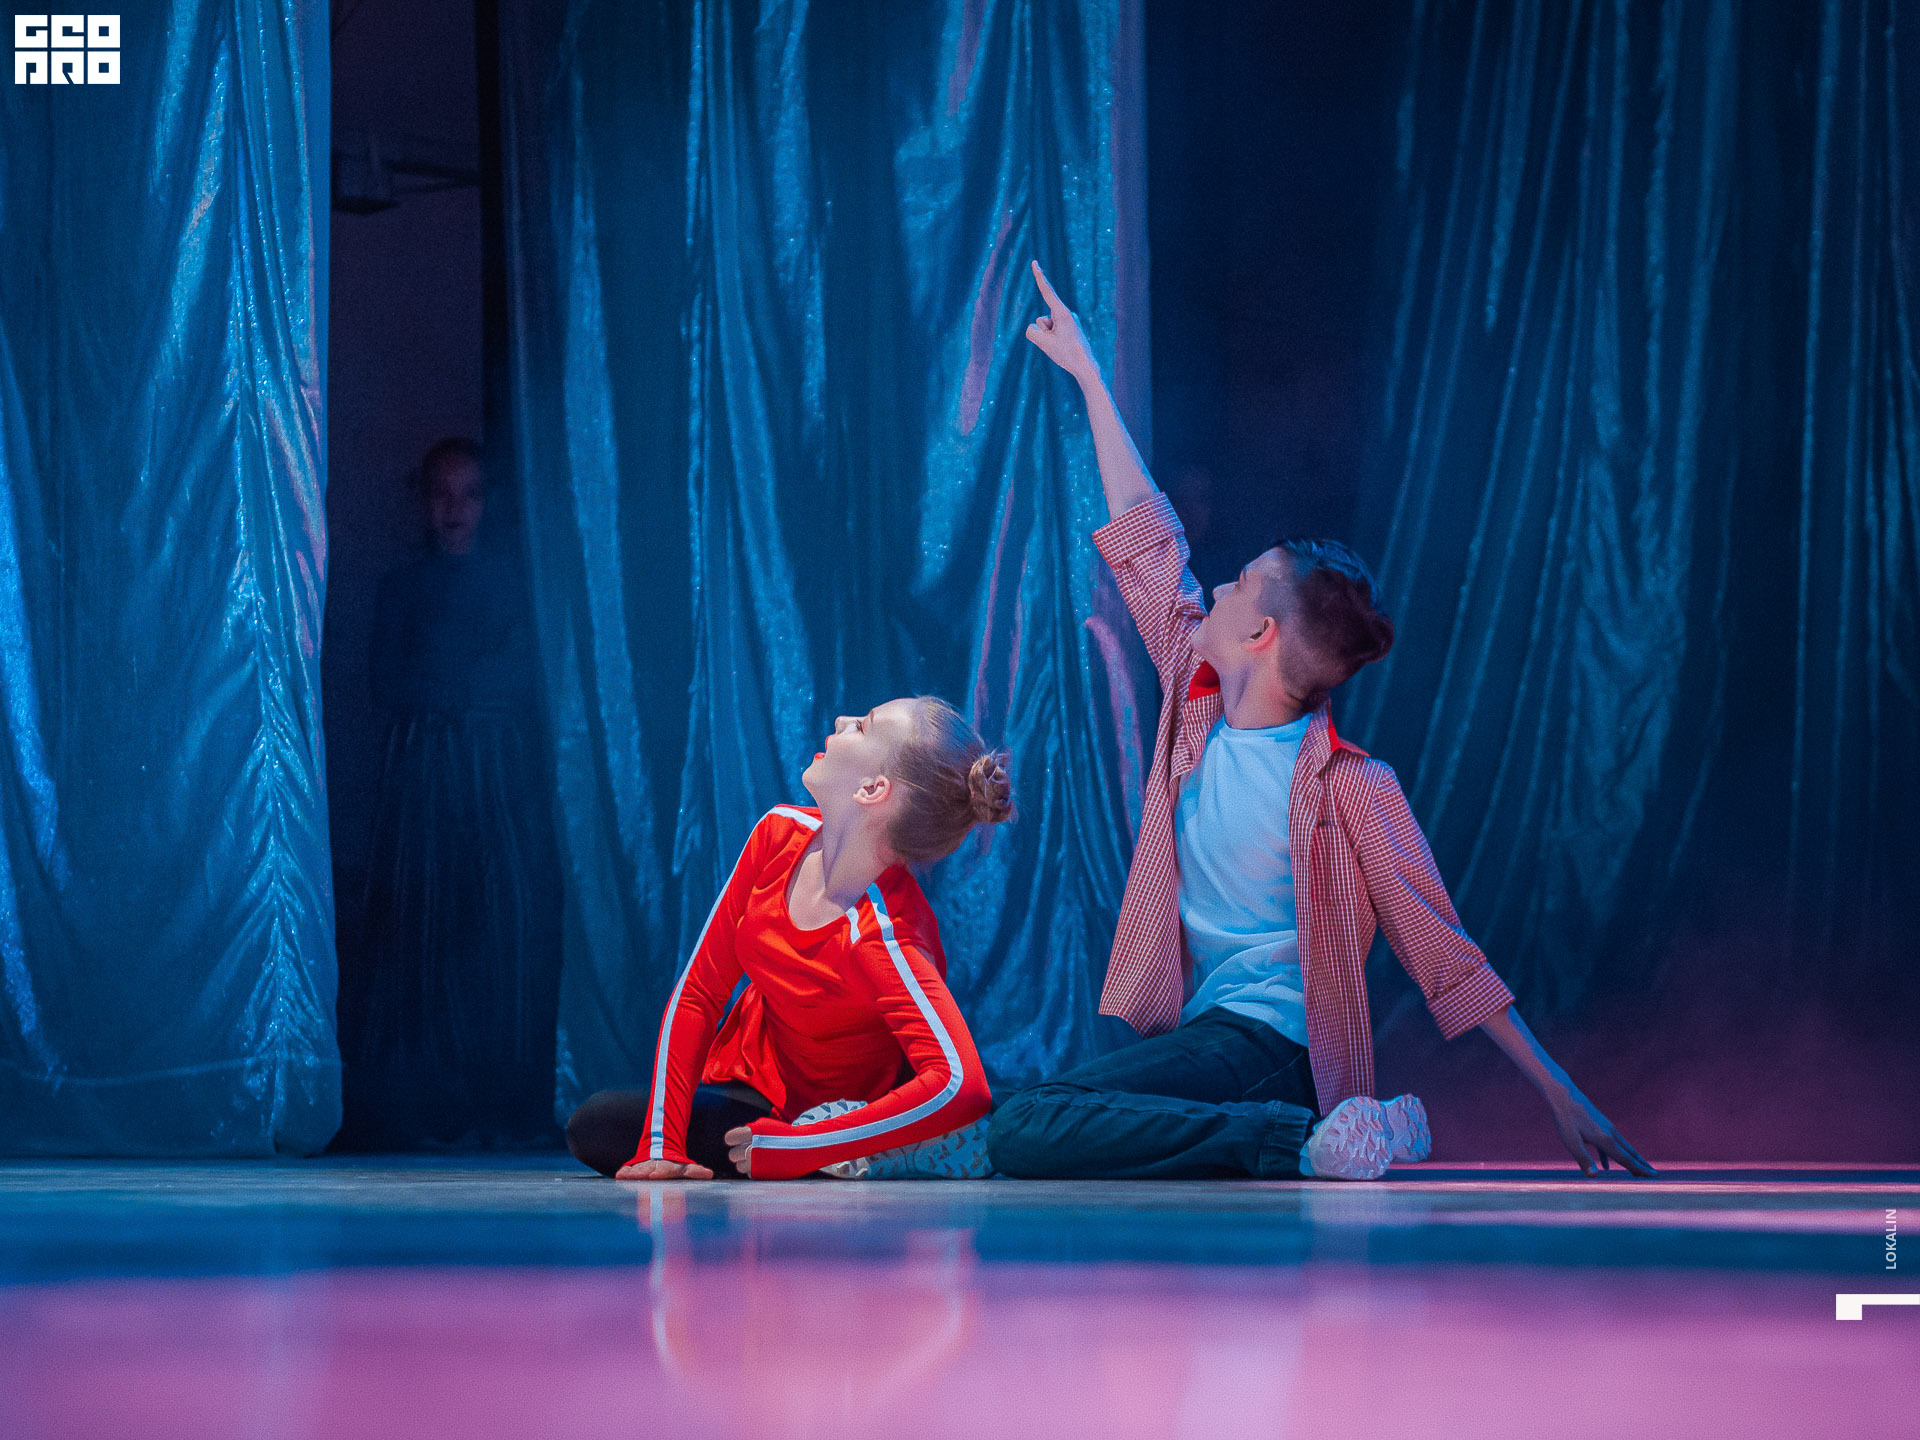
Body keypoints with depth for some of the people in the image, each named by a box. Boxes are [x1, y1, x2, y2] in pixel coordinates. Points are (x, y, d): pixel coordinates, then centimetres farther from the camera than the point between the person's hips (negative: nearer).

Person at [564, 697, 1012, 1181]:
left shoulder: (884, 937, -38)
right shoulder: (782, 833, -17)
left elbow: (961, 1087, -51)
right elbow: (699, 993, -10)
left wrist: (791, 1150, -43)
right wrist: (663, 1145, -20)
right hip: (748, 1078, 7)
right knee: (591, 1127, 0)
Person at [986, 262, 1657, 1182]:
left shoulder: (1346, 787, -11)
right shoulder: (1198, 703, 9)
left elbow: (1447, 959, -8)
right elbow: (1147, 542, 18)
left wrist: (1562, 1097, -11)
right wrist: (1088, 378, 24)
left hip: (1261, 1047, -9)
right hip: (1190, 1037, 9)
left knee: (1021, 1134, -28)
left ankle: (1302, 1142, -24)